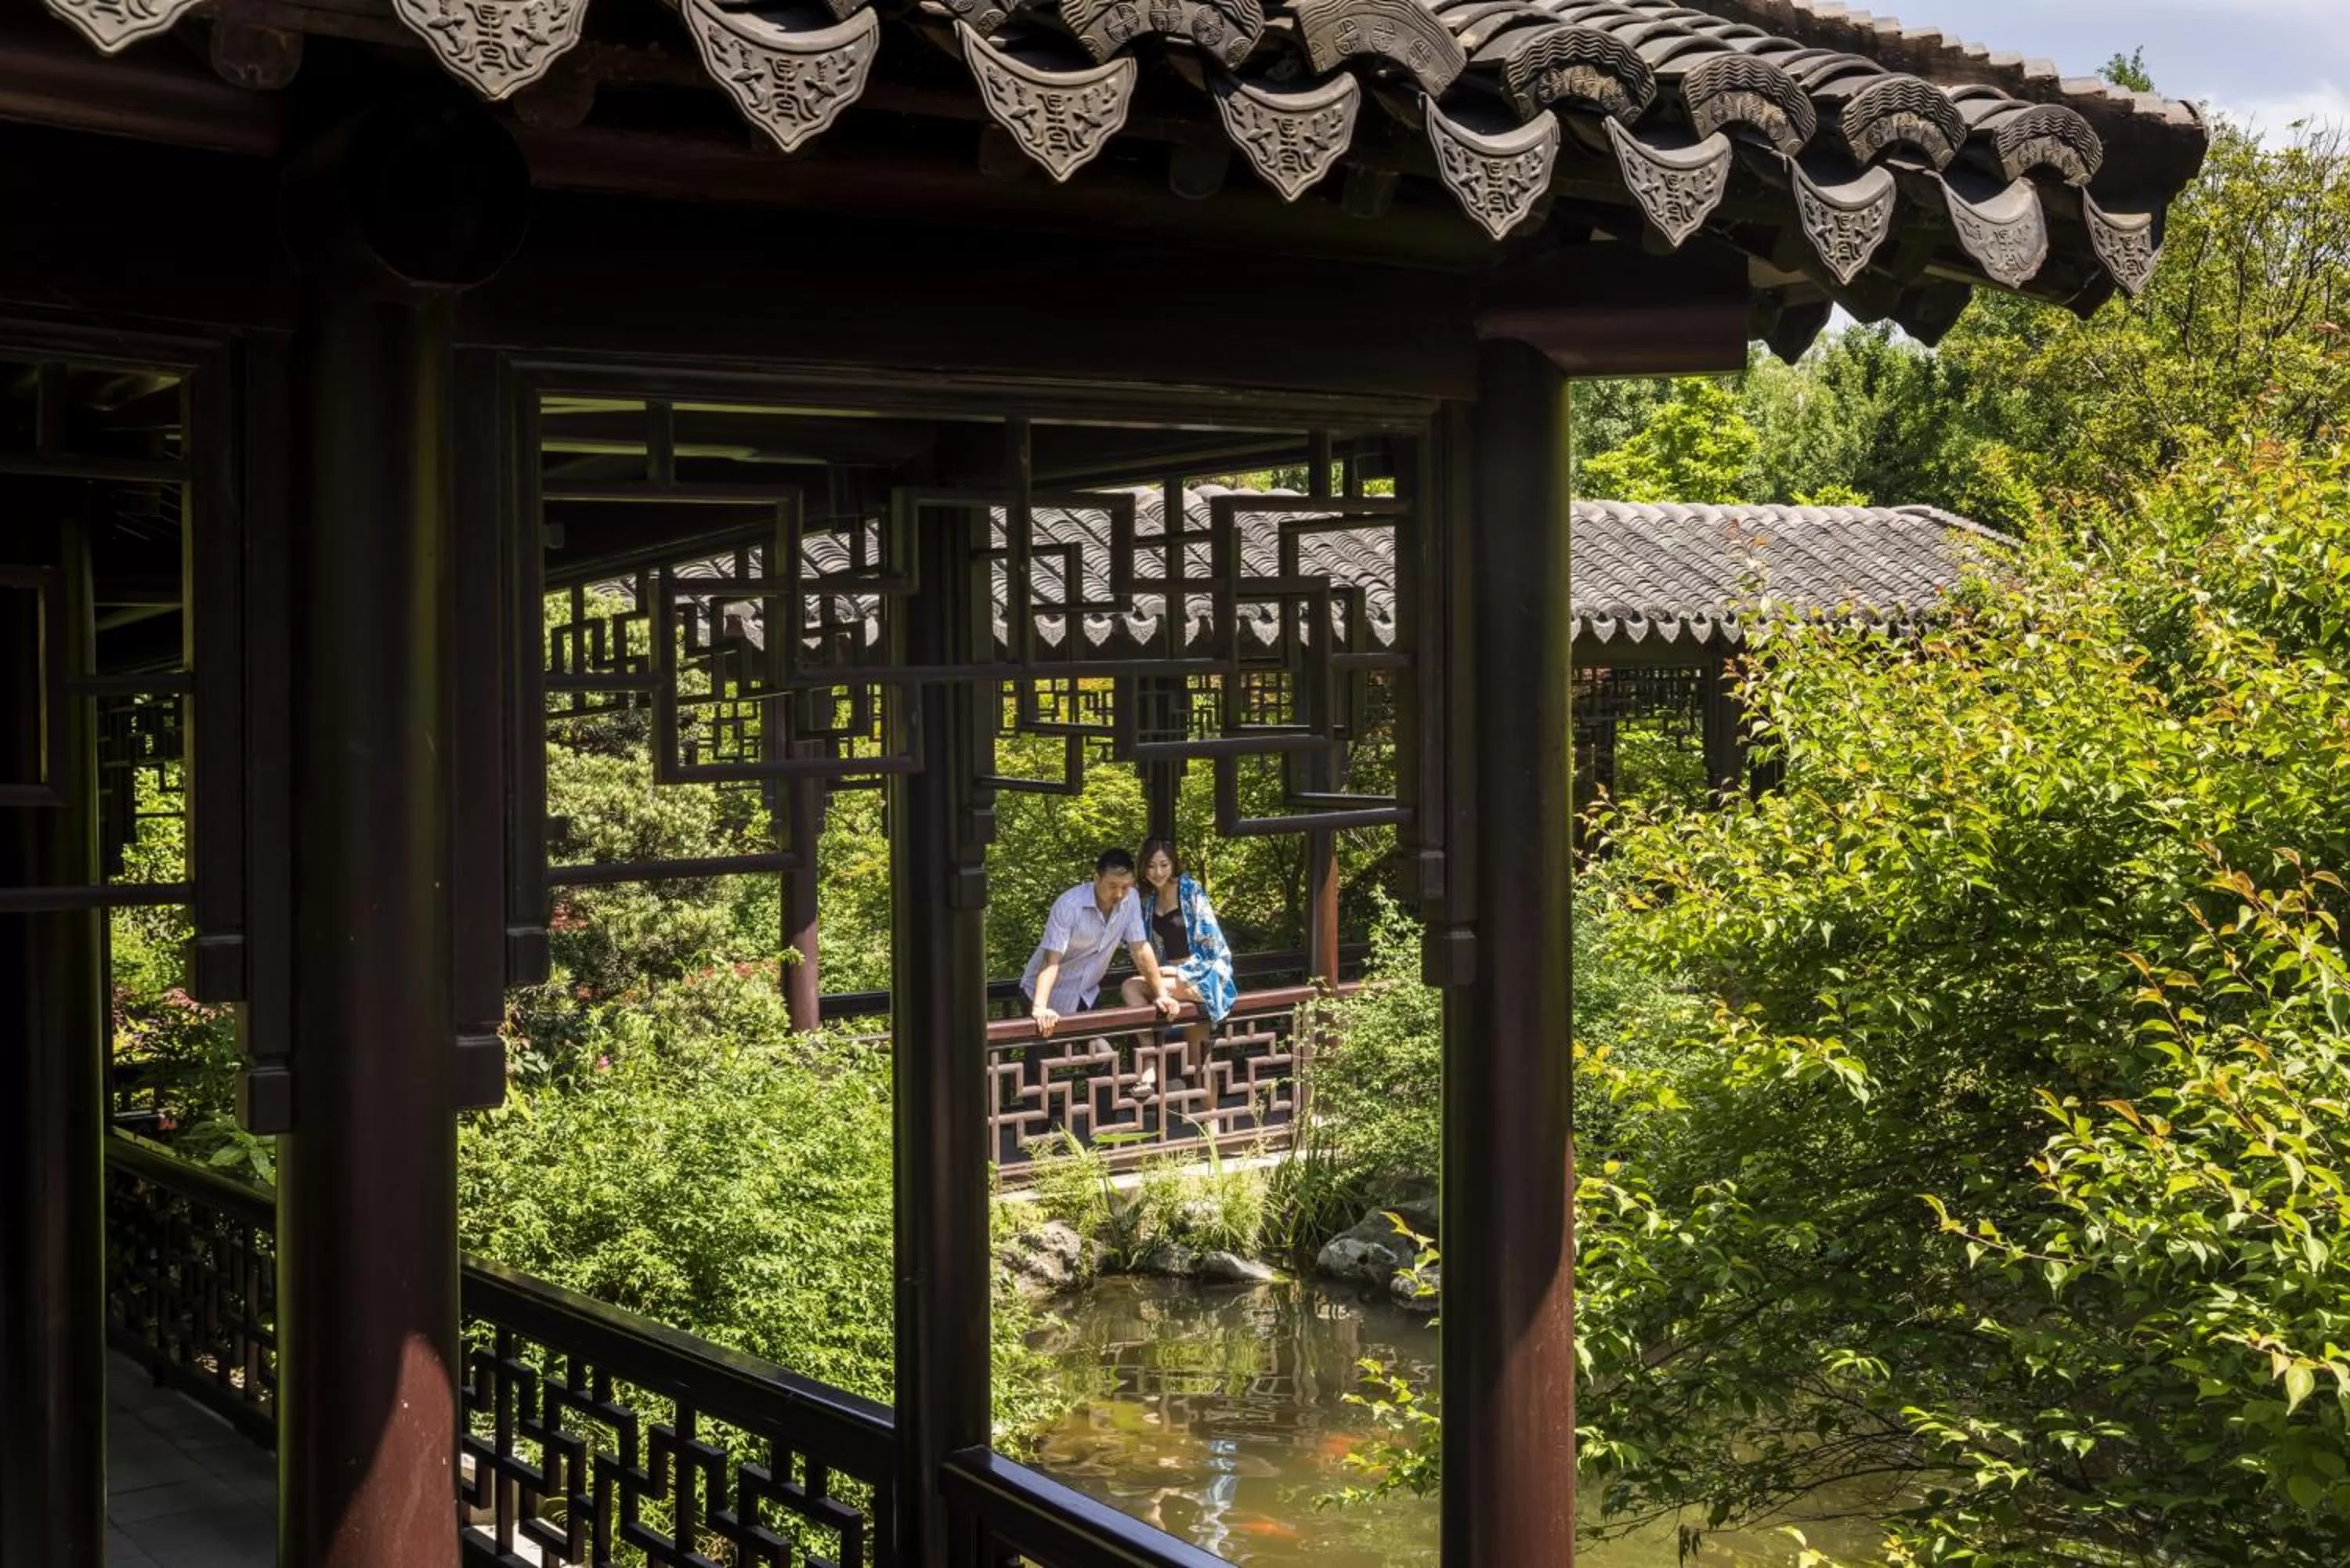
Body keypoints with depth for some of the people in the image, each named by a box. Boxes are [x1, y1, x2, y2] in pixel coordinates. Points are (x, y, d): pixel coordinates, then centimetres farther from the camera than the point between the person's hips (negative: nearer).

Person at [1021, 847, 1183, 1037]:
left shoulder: (1130, 900, -11)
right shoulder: (1069, 905, -26)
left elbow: (1141, 949, -4)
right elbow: (1051, 960, -32)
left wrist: (1161, 995, -8)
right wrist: (1039, 1008, -43)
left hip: (1087, 995, 5)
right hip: (1053, 995, -5)